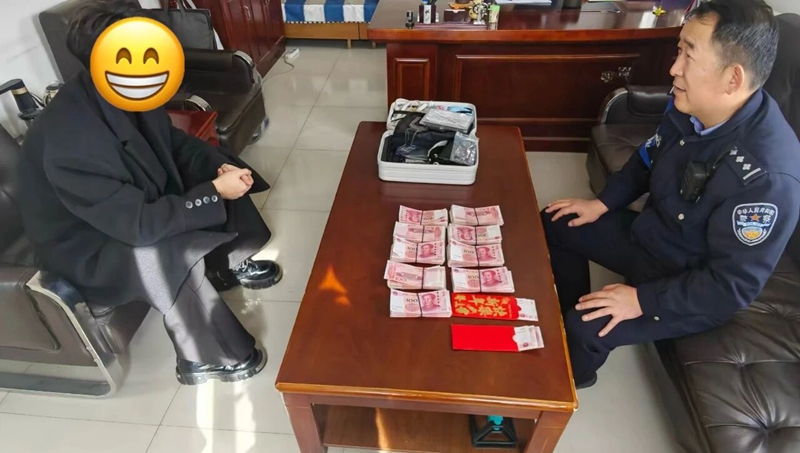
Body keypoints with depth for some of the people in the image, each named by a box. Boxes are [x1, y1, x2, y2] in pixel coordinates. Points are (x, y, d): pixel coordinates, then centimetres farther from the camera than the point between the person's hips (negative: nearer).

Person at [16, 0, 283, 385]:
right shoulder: (70, 141, -36)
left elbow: (174, 143, 3)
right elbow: (139, 224, -35)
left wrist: (220, 167, -15)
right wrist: (215, 191, -30)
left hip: (135, 203, 8)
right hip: (87, 248, -8)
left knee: (223, 182, -1)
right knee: (171, 259, -34)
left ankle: (227, 265, 22)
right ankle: (212, 358, -11)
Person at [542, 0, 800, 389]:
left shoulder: (767, 174, -35)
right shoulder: (690, 105, -13)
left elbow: (733, 285, -29)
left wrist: (642, 299, -27)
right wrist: (602, 203, 0)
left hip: (694, 290, -7)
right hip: (649, 233, 8)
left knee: (588, 328, -21)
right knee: (555, 223, 10)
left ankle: (570, 375, 18)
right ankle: (568, 322, 28)